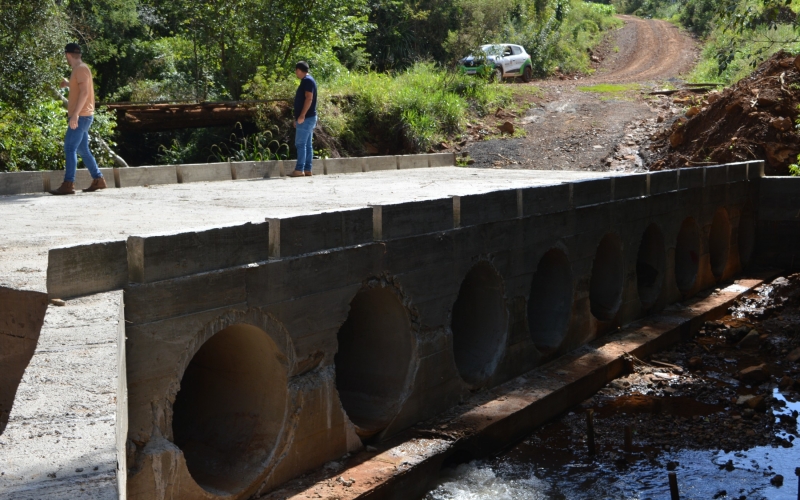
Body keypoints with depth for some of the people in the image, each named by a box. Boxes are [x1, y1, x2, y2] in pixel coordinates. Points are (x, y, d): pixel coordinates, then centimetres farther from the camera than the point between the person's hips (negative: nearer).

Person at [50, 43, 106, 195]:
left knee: (70, 148, -14)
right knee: (82, 150, 13)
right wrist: (68, 84, 47)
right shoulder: (79, 69, 18)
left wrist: (75, 114, -29)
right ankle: (98, 180, 16)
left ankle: (68, 184, -19)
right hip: (80, 116, 10)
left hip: (80, 116, -10)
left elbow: (84, 92, -23)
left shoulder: (81, 69, -12)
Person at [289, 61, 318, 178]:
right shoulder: (307, 80, 19)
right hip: (308, 118, 10)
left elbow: (309, 99, -21)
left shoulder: (307, 80, -11)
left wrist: (302, 116, -23)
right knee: (307, 144, 8)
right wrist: (297, 117, 21)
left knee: (301, 144, -11)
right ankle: (307, 169, 9)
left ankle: (299, 170, -13)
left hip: (306, 118, -10)